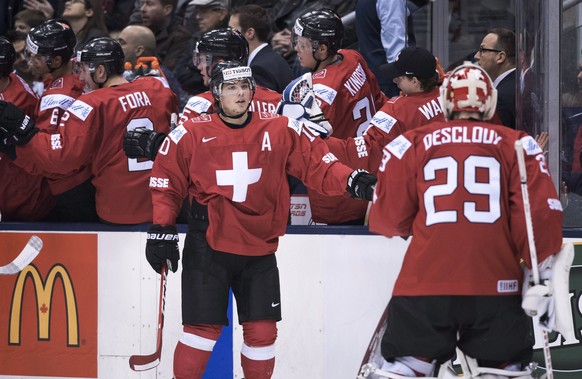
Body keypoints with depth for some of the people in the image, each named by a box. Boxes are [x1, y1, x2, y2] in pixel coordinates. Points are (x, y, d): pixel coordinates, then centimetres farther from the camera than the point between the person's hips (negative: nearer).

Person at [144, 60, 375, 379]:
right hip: (208, 246, -2)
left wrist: (350, 180, -19)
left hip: (259, 248, 2)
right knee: (204, 328, -3)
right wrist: (162, 229, -2)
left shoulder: (280, 130, 0)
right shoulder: (192, 134, -4)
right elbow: (167, 181, 4)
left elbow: (315, 163, -1)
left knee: (262, 330, 5)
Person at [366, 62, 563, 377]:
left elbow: (389, 219, 8)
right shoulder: (516, 145, 6)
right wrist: (540, 271, 10)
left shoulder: (411, 144, 6)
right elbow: (541, 213, -1)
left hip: (425, 282, 0)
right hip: (495, 284, 0)